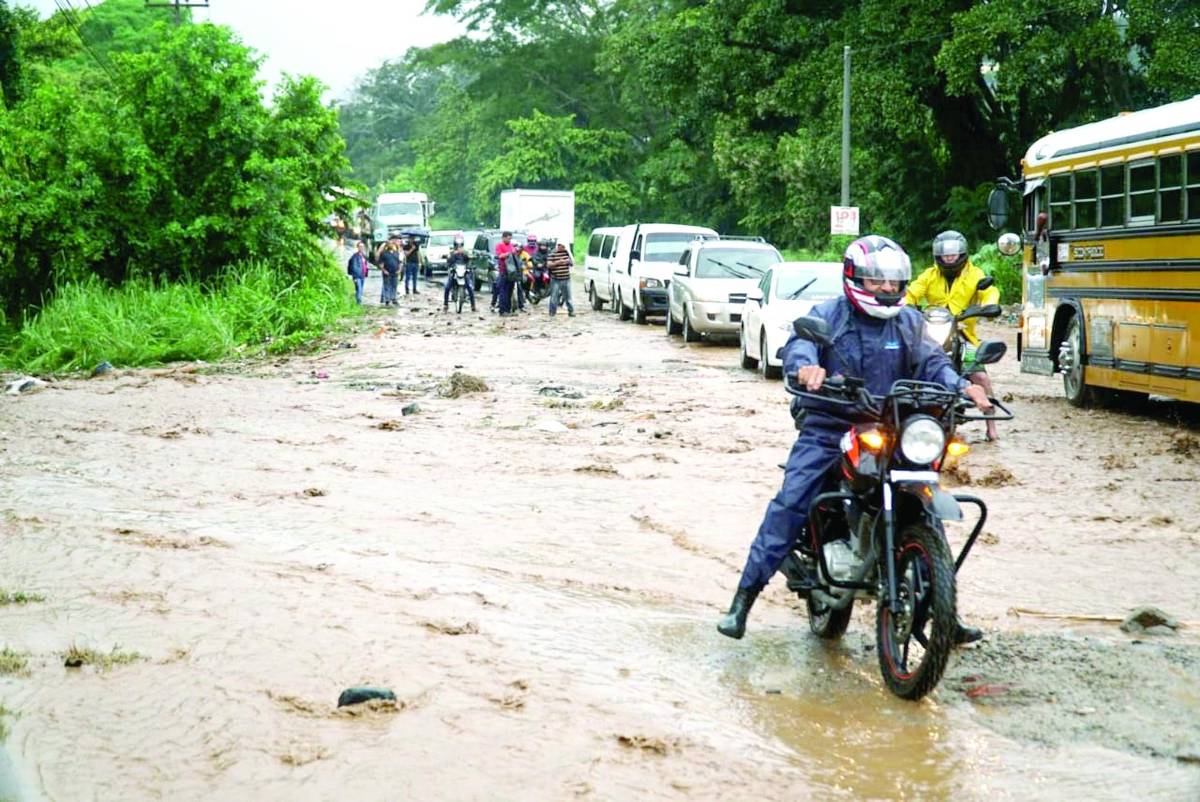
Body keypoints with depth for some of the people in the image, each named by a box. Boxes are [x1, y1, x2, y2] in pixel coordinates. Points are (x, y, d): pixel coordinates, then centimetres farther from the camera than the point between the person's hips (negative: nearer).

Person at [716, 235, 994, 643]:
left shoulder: (908, 321, 11)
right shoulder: (828, 315, 1)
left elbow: (930, 361, -2)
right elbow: (799, 342, -18)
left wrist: (961, 385, -23)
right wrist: (805, 365, -43)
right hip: (827, 431, -3)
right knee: (790, 504, -16)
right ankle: (744, 597, -12)